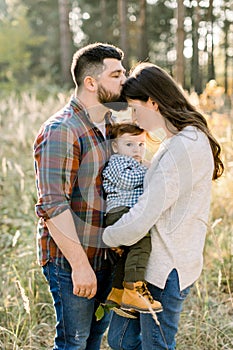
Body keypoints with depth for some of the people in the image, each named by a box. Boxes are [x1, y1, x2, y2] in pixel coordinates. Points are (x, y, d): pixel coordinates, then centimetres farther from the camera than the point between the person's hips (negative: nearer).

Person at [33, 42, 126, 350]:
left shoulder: (109, 125, 9)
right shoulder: (60, 131, -19)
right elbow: (52, 207, -24)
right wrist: (80, 265, -24)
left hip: (104, 254, 8)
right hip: (70, 259, -8)